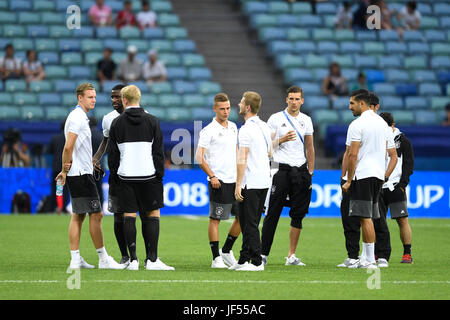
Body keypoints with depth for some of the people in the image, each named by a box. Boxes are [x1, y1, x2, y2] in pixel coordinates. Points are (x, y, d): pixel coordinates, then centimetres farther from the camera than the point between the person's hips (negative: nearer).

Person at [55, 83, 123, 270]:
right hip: (81, 174, -10)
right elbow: (68, 147, -20)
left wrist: (65, 171, 8)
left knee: (78, 215, 8)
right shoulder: (78, 118, -14)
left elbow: (69, 148, 18)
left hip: (76, 175, 10)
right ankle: (103, 259, -4)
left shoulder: (80, 117, 18)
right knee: (95, 214, -7)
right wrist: (65, 170, -11)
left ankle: (75, 259, 7)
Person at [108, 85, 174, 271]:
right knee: (152, 214, 4)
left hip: (126, 177, 1)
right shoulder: (152, 121, 1)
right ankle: (152, 259, -2)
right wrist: (160, 174, 5)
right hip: (148, 175, -1)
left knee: (129, 216, 4)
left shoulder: (117, 123, 3)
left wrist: (115, 172, 15)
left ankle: (133, 259, -1)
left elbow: (113, 153, 5)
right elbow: (158, 151, -1)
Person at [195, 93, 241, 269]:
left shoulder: (233, 127, 13)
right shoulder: (208, 130, -8)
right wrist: (212, 176, -17)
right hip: (218, 182, -7)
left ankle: (226, 251, 22)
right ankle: (216, 258, 2)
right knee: (215, 219, -3)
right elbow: (199, 157, -10)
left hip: (235, 181, 7)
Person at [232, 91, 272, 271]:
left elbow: (242, 160, -18)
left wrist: (238, 186, -17)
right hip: (264, 181, 9)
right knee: (248, 223, 14)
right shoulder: (265, 127, 11)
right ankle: (244, 259, 18)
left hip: (250, 184, -9)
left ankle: (256, 262, -5)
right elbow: (270, 153, 21)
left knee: (250, 224, -5)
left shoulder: (246, 130, -15)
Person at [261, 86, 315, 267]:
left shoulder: (306, 120, 12)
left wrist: (310, 172, 11)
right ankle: (263, 253, -2)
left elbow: (310, 148, 16)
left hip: (300, 170, 4)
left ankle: (291, 256, 10)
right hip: (281, 169, -4)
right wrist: (282, 140, -17)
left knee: (298, 215, 4)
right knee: (273, 213, -6)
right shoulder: (276, 119, 0)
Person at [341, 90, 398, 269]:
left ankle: (370, 260, -10)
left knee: (365, 218, -8)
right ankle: (365, 257, 17)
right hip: (378, 175, 8)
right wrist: (386, 176, 20)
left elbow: (352, 155, -15)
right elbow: (392, 154, 17)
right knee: (370, 217, 13)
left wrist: (348, 180, -10)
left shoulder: (357, 125, -10)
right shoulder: (381, 122, 14)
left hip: (362, 175, -8)